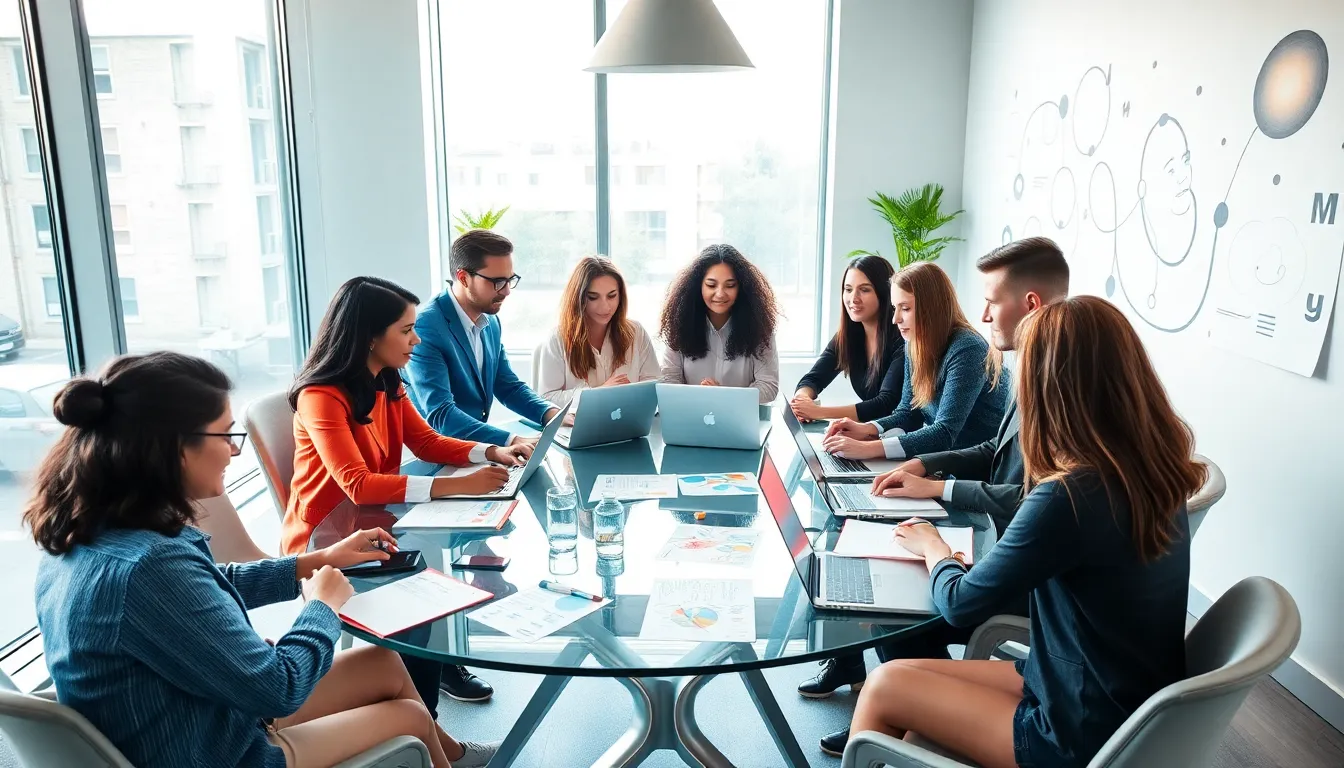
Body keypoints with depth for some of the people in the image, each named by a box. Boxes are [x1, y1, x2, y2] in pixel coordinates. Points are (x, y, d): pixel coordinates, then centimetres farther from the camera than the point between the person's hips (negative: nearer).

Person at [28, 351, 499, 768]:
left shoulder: (89, 530, -6)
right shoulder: (146, 566, -37)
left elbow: (210, 590, 12)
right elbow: (277, 686, -27)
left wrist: (320, 561, 13)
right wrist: (324, 605, -9)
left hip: (198, 716, 8)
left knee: (387, 665, 18)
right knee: (411, 716, 11)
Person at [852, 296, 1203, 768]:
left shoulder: (1069, 497, -29)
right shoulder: (1153, 470, -4)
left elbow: (960, 605, -14)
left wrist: (933, 547, 4)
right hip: (1131, 711, 8)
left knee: (885, 687, 3)